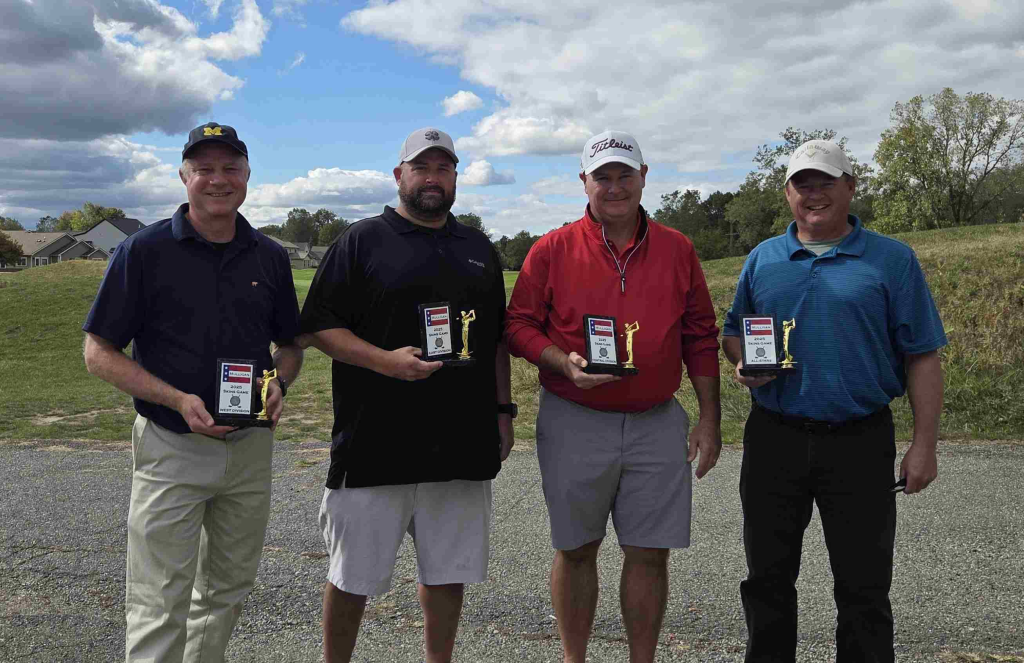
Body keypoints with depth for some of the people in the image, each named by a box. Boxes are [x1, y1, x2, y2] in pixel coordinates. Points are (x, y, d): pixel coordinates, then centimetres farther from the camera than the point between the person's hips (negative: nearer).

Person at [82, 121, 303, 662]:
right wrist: (178, 400, -19)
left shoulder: (270, 257, 5)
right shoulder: (144, 251, -7)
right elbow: (99, 353, -6)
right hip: (171, 449, -4)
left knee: (226, 592, 18)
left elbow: (290, 344, 15)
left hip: (251, 448, 4)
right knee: (160, 607, 0)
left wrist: (279, 383, -7)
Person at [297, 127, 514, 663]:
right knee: (353, 575, 7)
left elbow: (497, 339, 19)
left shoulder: (479, 250, 16)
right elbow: (317, 326, -4)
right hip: (374, 445, -4)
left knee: (448, 569, 12)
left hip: (462, 444, 4)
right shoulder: (362, 241, 1)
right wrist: (387, 361, -18)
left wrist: (503, 410, 11)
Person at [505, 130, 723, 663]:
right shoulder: (552, 249, 0)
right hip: (574, 424, -1)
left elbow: (701, 338, 9)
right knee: (576, 549, 10)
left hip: (657, 424, 2)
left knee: (650, 553, 7)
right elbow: (518, 325, 2)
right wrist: (563, 362, -17)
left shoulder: (678, 250, 6)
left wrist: (710, 418, 6)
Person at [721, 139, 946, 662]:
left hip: (860, 442, -2)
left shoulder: (892, 260, 1)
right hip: (773, 438, 3)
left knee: (864, 585, 7)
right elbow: (732, 332, 16)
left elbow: (921, 358, -1)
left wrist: (924, 445, -7)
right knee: (767, 578, 13)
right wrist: (744, 365, -7)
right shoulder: (763, 259, 9)